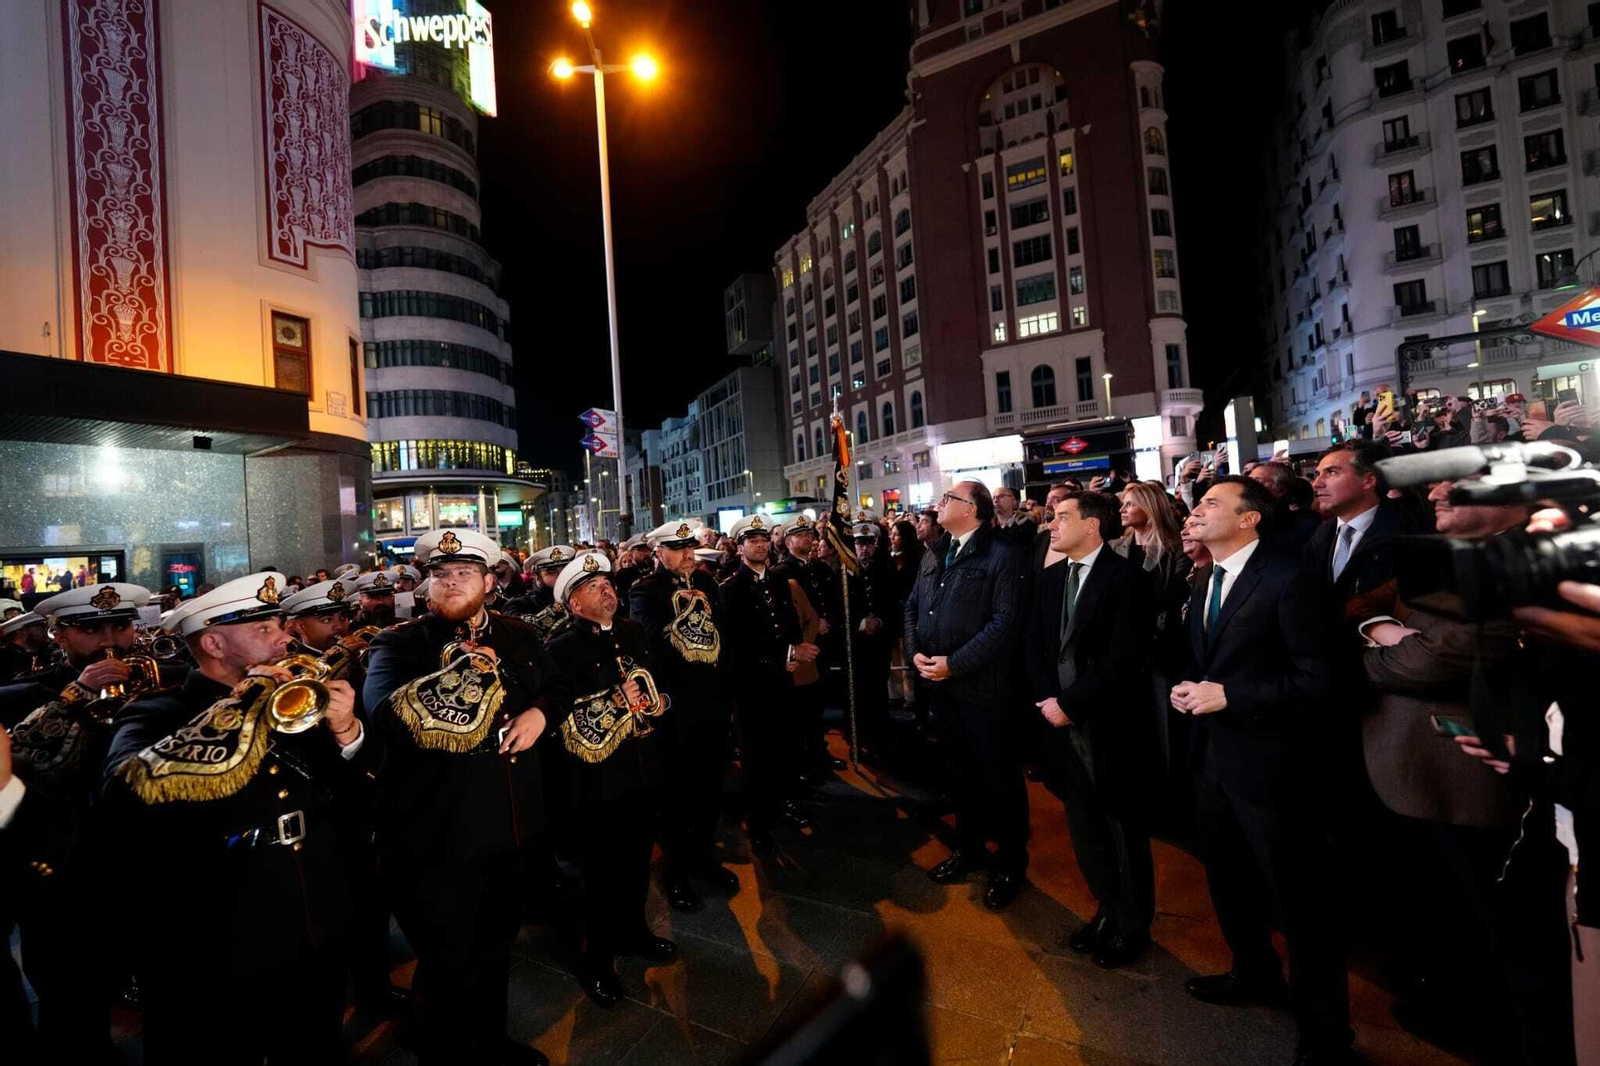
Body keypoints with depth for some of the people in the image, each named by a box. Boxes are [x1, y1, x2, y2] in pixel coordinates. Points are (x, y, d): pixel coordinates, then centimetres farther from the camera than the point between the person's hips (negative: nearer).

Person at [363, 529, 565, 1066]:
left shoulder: (518, 636, 2)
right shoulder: (399, 644, -12)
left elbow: (560, 685, 13)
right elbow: (391, 715, -30)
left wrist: (540, 711, -8)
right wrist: (470, 666, -30)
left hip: (506, 828, 6)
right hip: (435, 837, -5)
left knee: (496, 949, 27)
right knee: (451, 969, 13)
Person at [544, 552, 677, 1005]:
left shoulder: (632, 633, 8)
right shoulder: (563, 648, -12)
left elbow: (659, 681, 16)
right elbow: (563, 713, -18)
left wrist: (654, 702, -4)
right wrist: (617, 702, -21)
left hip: (644, 768, 6)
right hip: (601, 774, -6)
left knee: (638, 859, 21)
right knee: (604, 868, 10)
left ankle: (633, 930, 45)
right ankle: (598, 960, 32)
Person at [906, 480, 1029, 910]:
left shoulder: (1003, 555, -12)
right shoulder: (933, 556, 11)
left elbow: (1005, 620, -20)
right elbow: (912, 606, 13)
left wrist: (954, 663, -21)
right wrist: (915, 652, -4)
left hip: (981, 684, -7)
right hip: (938, 682, 7)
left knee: (998, 774, 9)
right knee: (958, 769, 20)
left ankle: (1011, 862, 29)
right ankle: (969, 847, 40)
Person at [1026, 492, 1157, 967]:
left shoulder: (1126, 577, -12)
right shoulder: (1050, 579, 8)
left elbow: (1126, 656, -19)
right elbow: (1034, 644, 9)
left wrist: (1070, 701, -17)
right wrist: (1046, 699, -4)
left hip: (1111, 726, -6)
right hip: (1064, 722, 6)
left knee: (1124, 829, 12)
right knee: (1084, 828, 17)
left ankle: (1133, 925, 33)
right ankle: (1108, 910, 39)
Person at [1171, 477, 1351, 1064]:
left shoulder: (1286, 580, -16)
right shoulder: (1203, 589, 10)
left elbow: (1316, 679, -19)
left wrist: (1228, 695, -22)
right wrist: (1187, 687, -1)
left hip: (1266, 765, -8)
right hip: (1211, 757, 8)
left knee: (1299, 899, 9)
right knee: (1229, 882, 24)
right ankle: (1254, 972, 48)